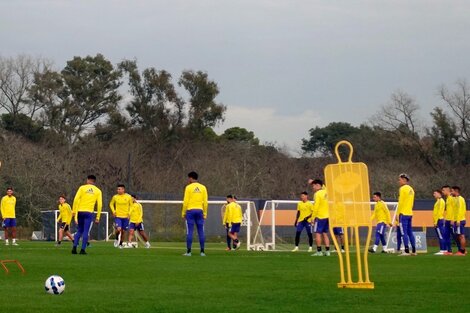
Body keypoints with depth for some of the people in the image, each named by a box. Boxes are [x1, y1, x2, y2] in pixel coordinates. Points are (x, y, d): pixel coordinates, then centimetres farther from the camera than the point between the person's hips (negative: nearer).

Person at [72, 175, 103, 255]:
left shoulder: (82, 188, 4)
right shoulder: (98, 191, 7)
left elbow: (76, 199, -5)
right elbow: (99, 204, 2)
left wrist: (74, 211, -1)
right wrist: (97, 217, 5)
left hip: (80, 211, 1)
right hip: (89, 212, -1)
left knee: (79, 230, 13)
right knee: (85, 231, 1)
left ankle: (74, 247, 1)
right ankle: (82, 249, -7)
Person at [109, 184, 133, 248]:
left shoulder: (128, 197, -2)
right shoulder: (115, 197, -2)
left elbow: (131, 205, 12)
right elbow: (111, 204, 14)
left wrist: (129, 213, -1)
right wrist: (113, 211, 0)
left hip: (125, 217, 1)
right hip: (117, 216, -1)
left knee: (123, 231, 6)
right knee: (118, 229, -20)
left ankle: (120, 244, 23)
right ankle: (116, 239, 9)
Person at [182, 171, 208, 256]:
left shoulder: (188, 187, -3)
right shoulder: (203, 187, 7)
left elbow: (185, 201, -6)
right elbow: (205, 202, 5)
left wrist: (183, 213, 2)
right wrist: (205, 213, 11)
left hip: (190, 211, -3)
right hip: (200, 210, 3)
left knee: (189, 231, -2)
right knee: (201, 231, 4)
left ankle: (188, 251, -6)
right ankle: (202, 251, 1)